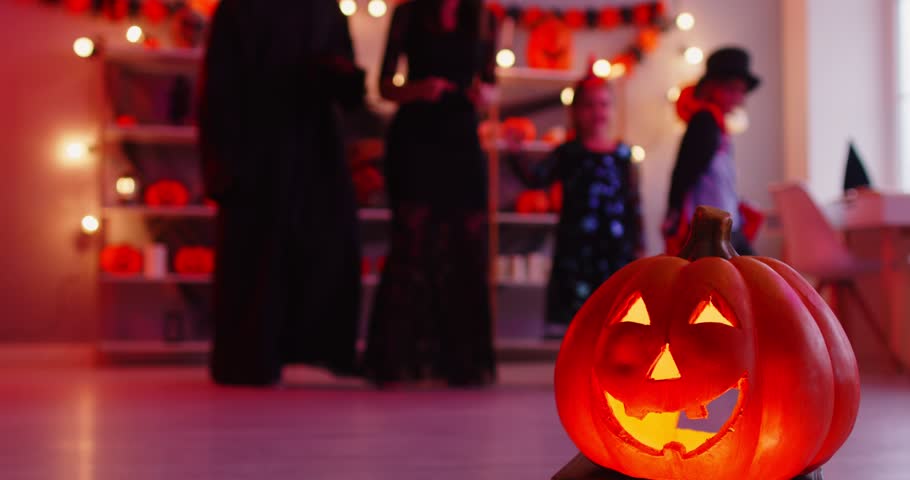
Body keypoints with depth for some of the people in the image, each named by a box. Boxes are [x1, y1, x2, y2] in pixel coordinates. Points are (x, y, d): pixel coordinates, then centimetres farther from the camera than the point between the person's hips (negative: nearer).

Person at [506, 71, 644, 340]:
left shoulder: (623, 154, 7)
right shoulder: (567, 154, 5)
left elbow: (634, 203, 9)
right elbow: (535, 179, -1)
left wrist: (638, 245, 8)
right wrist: (515, 156, -17)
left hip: (615, 247, 1)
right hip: (576, 244, -1)